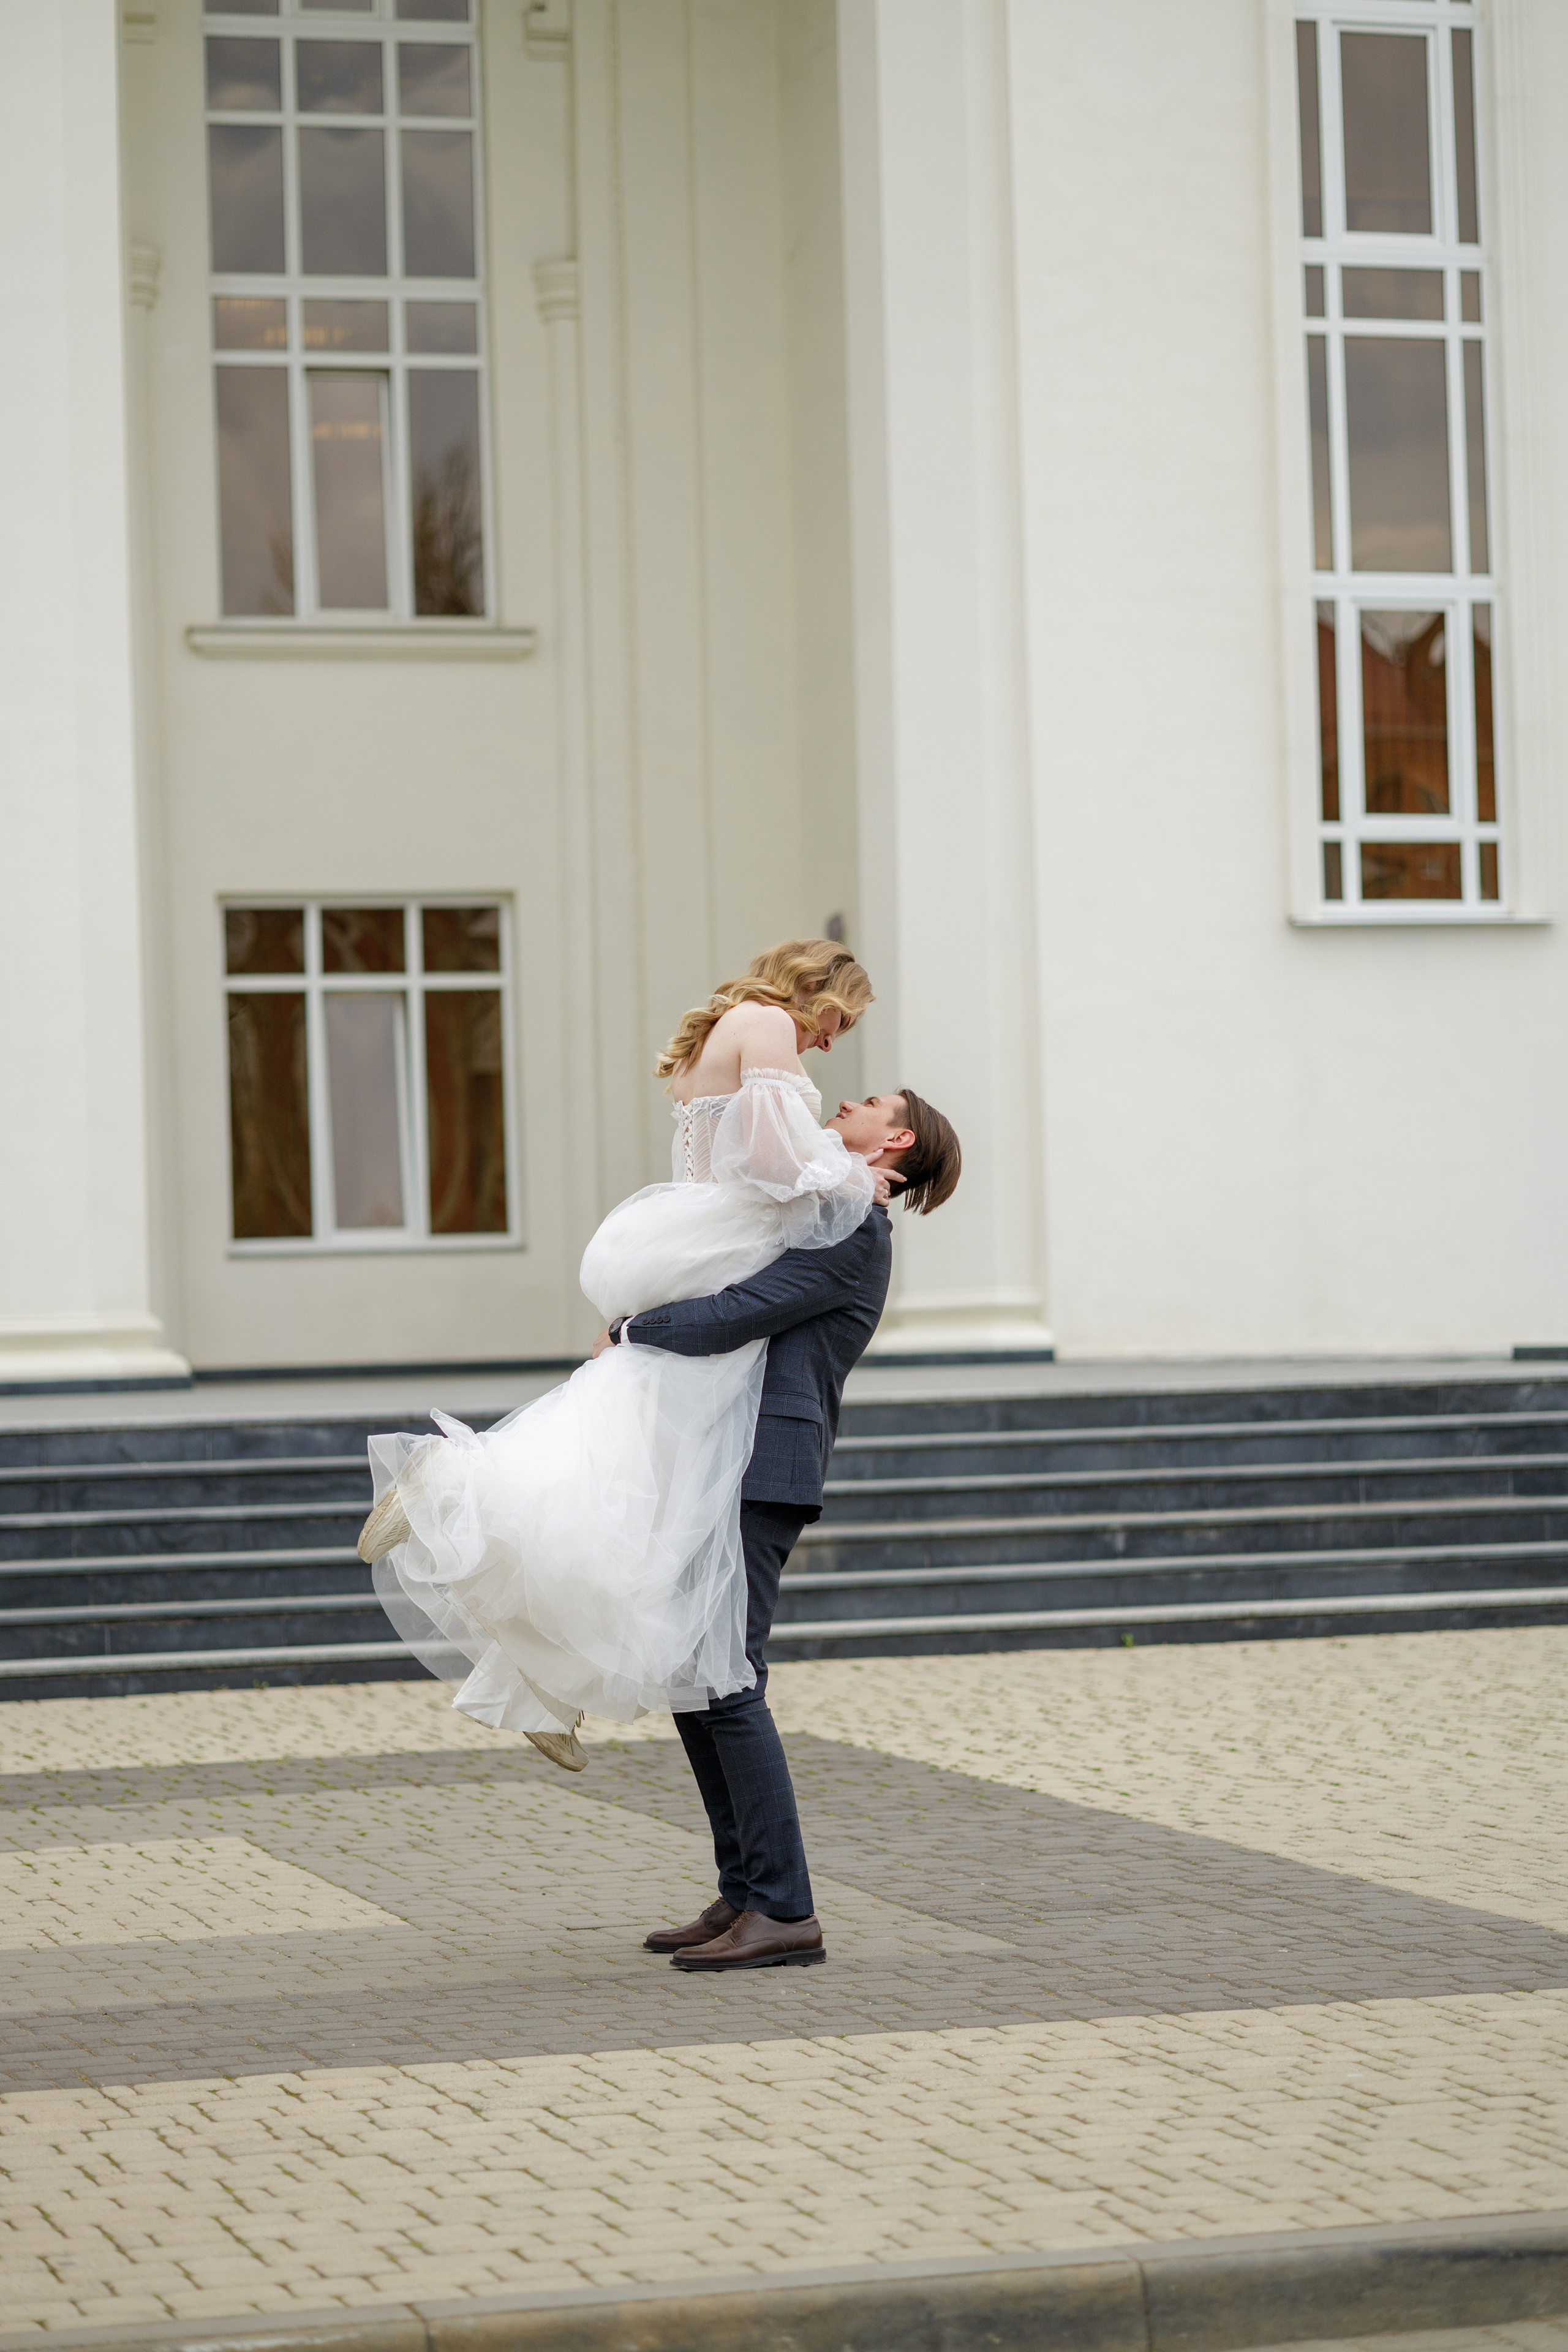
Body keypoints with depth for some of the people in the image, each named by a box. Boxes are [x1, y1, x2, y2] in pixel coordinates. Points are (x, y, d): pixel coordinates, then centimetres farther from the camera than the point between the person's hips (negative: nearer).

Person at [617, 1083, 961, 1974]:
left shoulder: (855, 1232, -9)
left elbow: (735, 1315, -16)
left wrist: (629, 1332, -4)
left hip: (768, 1466, -10)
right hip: (725, 1465, 10)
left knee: (727, 1681, -13)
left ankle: (785, 1913, -12)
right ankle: (745, 1895, 14)